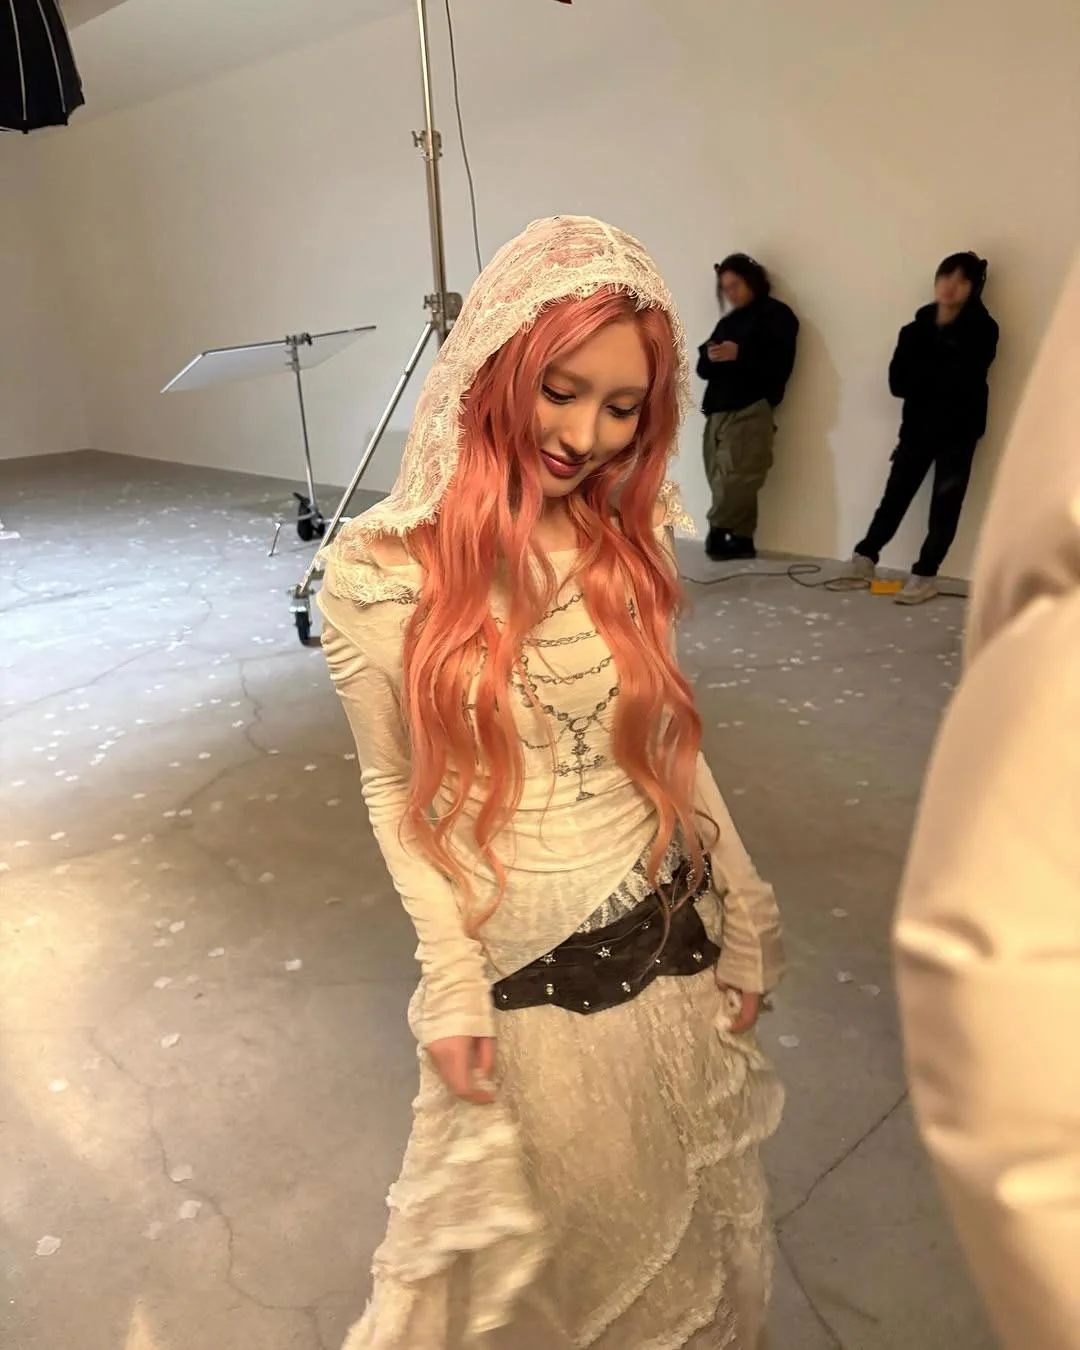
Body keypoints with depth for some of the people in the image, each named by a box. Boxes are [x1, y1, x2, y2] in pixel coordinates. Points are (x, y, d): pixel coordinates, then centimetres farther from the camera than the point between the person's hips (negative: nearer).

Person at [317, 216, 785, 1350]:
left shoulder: (630, 542, -6)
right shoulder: (382, 572, -16)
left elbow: (671, 742, 3)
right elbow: (394, 789, -7)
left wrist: (744, 922, 5)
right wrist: (451, 980, -11)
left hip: (668, 947, 4)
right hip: (518, 978, -3)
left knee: (684, 1224, 25)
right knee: (557, 1227, 21)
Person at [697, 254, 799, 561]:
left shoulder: (775, 314, 6)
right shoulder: (727, 322, 25)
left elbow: (780, 364, -8)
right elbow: (704, 369, 20)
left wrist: (740, 354, -17)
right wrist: (709, 357, -3)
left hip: (751, 411, -6)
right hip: (718, 411, 7)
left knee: (733, 478, -15)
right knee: (724, 481, 0)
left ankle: (718, 532, -1)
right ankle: (742, 539, 4)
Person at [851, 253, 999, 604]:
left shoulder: (981, 330, -4)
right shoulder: (917, 328, 7)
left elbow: (961, 382, -17)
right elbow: (897, 381, -4)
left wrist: (922, 378, -9)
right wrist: (939, 380, -15)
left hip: (958, 429, -3)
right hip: (918, 425, 3)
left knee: (946, 503, 0)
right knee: (896, 493, 4)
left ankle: (925, 575, 6)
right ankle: (864, 558, 13)